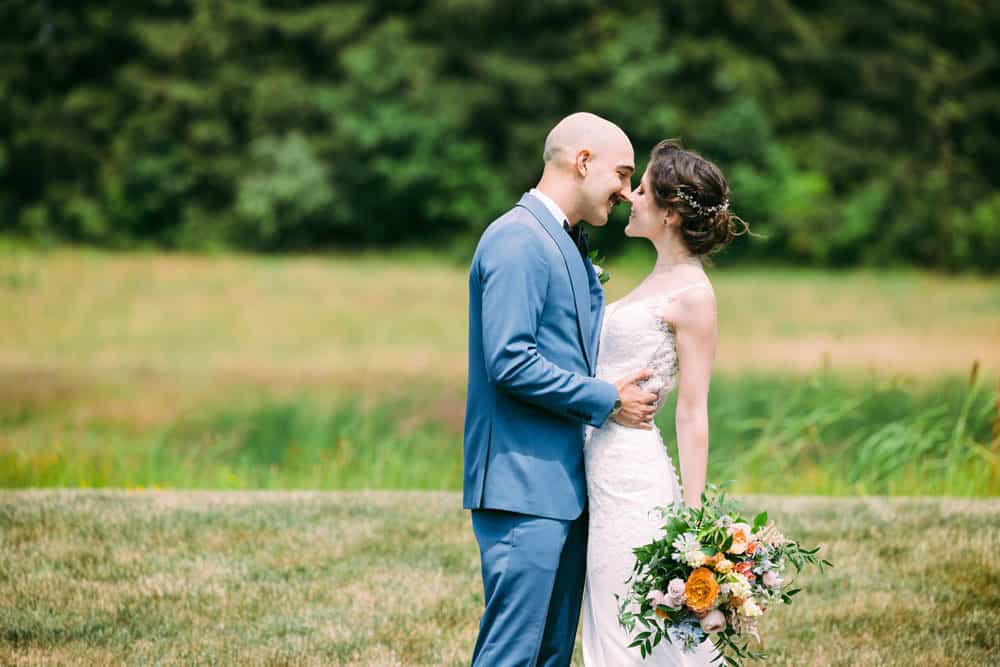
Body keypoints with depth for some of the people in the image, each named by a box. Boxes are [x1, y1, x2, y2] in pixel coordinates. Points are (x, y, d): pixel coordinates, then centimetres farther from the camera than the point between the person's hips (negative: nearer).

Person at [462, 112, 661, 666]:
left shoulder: (570, 244, 19)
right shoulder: (517, 240, -13)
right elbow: (509, 362, -21)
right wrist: (606, 400, -12)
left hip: (564, 484, 10)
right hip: (522, 482, -10)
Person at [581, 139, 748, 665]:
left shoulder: (692, 295, -12)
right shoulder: (660, 280, 14)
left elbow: (693, 416, -14)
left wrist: (691, 519, -16)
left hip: (634, 471, -9)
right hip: (603, 464, 9)